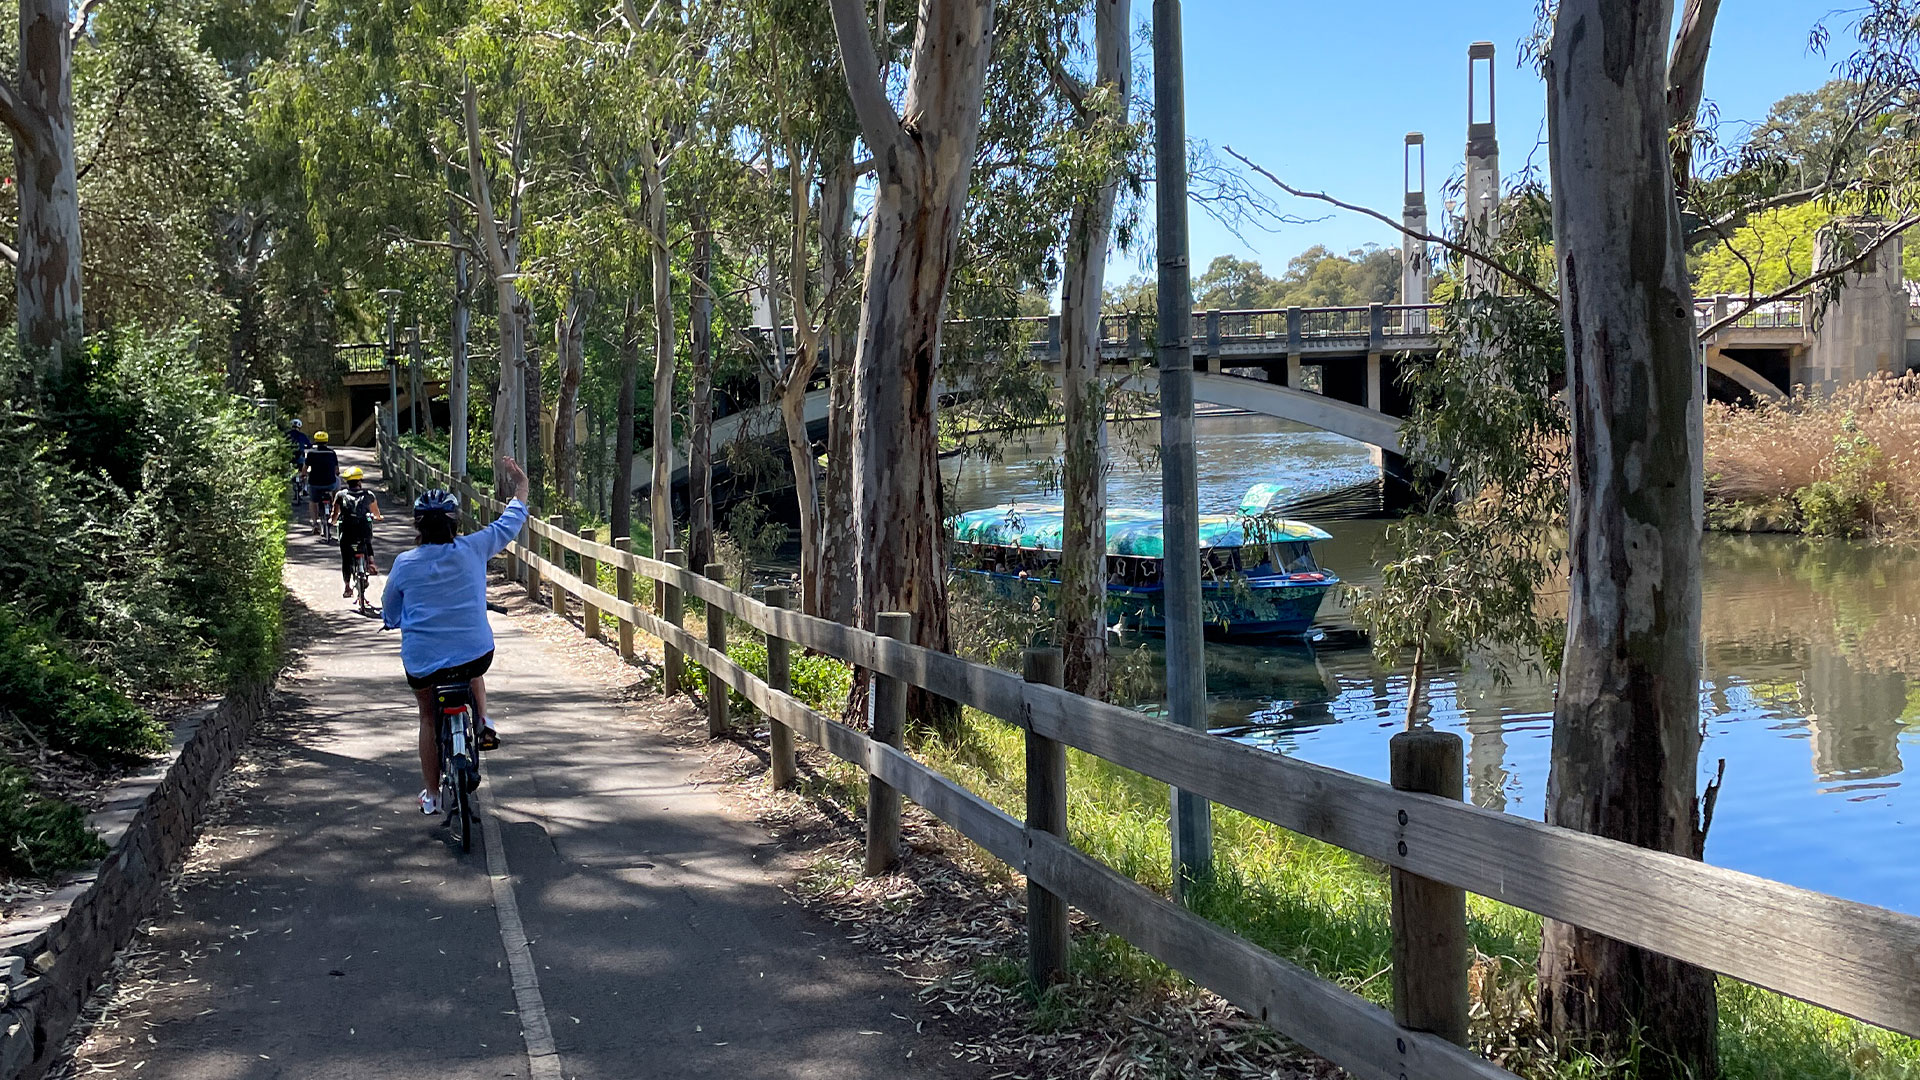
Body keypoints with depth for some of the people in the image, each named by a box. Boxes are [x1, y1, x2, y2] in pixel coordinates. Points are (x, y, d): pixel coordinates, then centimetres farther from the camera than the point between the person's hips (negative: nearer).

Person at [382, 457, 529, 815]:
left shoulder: (404, 563, -4)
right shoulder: (472, 549, -6)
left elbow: (389, 611, 12)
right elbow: (508, 525, 12)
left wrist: (394, 621, 36)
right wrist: (521, 489, 27)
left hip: (422, 662, 0)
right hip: (476, 654, 0)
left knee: (428, 718, 22)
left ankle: (431, 795, 27)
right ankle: (484, 724, 20)